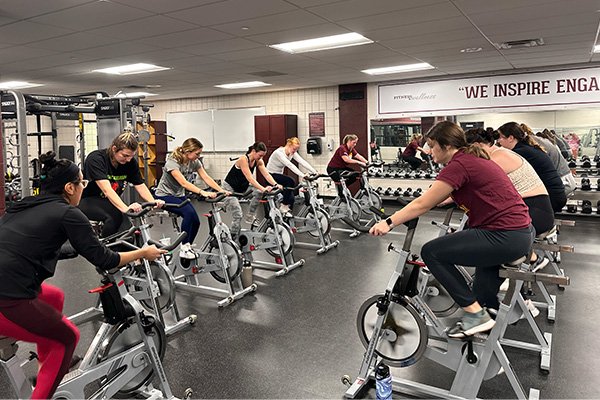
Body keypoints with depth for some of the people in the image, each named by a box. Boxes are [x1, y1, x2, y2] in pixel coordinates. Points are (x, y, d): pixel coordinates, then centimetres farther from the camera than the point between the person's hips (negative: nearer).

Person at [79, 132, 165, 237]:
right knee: (116, 215, -33)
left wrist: (153, 202, -31)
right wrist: (125, 208, -50)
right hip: (87, 201, -5)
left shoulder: (131, 163, -8)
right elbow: (107, 190, -35)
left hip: (111, 202, 5)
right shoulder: (96, 159, -24)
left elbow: (140, 185, -10)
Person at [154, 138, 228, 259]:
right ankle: (184, 247, -19)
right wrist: (202, 192, -51)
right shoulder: (172, 162, -26)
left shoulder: (195, 162, -6)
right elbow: (184, 182, -39)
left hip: (179, 195, 7)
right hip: (164, 195, -7)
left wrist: (221, 190, -28)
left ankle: (187, 248, 14)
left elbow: (206, 178, -13)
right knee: (189, 212, -31)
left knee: (196, 221, -10)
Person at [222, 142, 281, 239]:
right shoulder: (243, 159, -27)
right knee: (237, 214, -19)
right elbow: (250, 178, -38)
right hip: (229, 188, -8)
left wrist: (275, 185, -32)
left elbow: (266, 174, -15)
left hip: (242, 188, 8)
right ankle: (233, 238, -6)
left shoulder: (259, 161, -6)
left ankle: (250, 217, 1)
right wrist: (263, 188, -48)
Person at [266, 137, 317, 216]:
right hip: (271, 175, -7)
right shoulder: (279, 153, -27)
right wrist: (302, 175, -48)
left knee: (291, 198, -9)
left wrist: (315, 172, -27)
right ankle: (283, 207, -19)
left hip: (279, 175, 7)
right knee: (290, 181, -30)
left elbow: (302, 162, -16)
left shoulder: (293, 153, -5)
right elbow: (290, 165, -39)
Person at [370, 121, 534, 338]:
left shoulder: (459, 165, -14)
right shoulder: (473, 159, 15)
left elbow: (423, 204, -13)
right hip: (522, 232, 10)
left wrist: (388, 223, -8)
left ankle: (475, 314, 0)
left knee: (431, 252, -4)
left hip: (505, 237, -10)